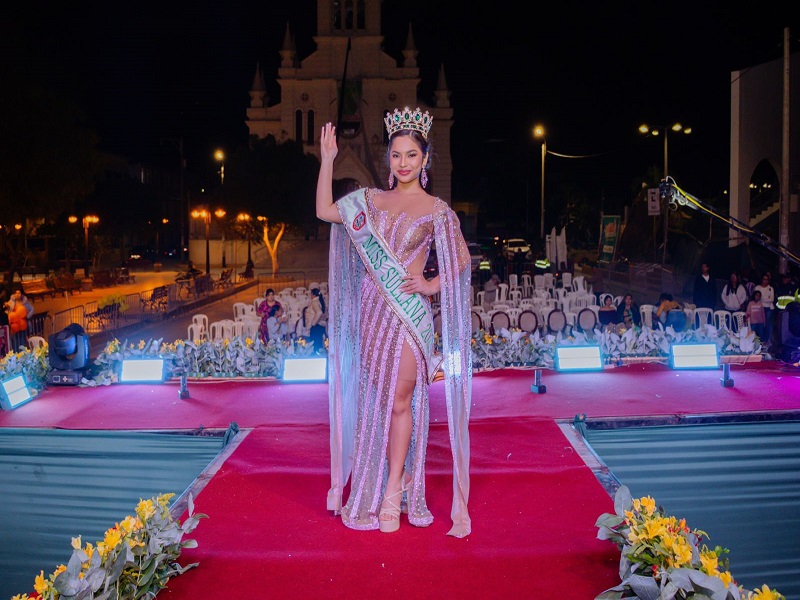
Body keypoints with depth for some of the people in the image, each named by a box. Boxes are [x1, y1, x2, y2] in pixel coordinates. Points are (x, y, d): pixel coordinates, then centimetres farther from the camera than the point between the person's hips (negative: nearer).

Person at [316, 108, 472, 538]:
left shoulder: (436, 210, -1)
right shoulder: (371, 200, 10)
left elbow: (461, 258, 3)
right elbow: (325, 211, 10)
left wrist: (432, 285, -9)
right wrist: (327, 160, 8)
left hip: (409, 311, -4)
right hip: (372, 309, 4)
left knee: (400, 401, -3)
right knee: (375, 400, 11)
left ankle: (393, 492, 8)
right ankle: (372, 488, 24)